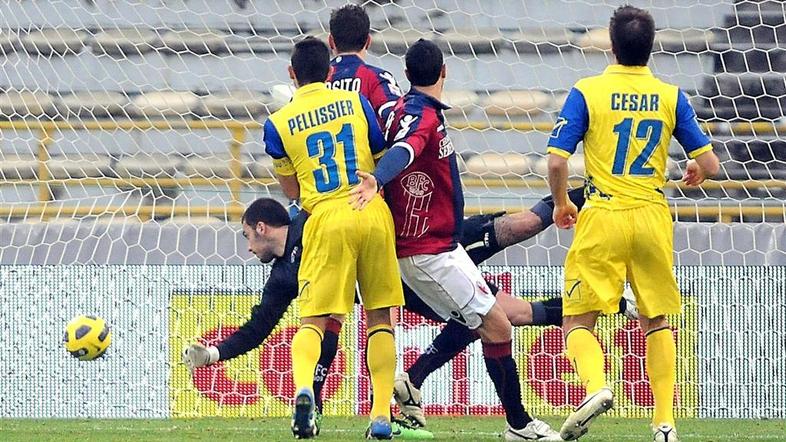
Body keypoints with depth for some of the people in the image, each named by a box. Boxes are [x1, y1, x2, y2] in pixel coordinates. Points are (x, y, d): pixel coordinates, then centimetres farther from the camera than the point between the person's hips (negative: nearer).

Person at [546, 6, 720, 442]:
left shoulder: (586, 92, -4)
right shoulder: (671, 97, 2)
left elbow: (556, 161, -9)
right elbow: (709, 164, 2)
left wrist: (561, 205, 10)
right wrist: (696, 170, 26)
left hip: (602, 216, -2)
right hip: (653, 218, 3)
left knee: (577, 321, 3)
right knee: (656, 321, 17)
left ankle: (596, 385, -25)